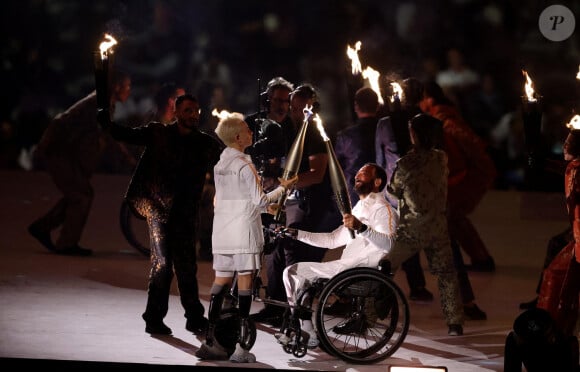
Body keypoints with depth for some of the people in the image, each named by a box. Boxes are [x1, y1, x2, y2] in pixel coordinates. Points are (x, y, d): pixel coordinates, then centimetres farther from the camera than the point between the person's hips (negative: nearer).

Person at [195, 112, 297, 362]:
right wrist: (282, 188, 3)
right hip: (244, 229, -7)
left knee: (222, 280, 8)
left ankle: (209, 341, 5)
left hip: (222, 229, 7)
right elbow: (260, 201, -11)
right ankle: (241, 347, -7)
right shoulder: (245, 166, -13)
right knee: (245, 281, -5)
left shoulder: (219, 164, 10)